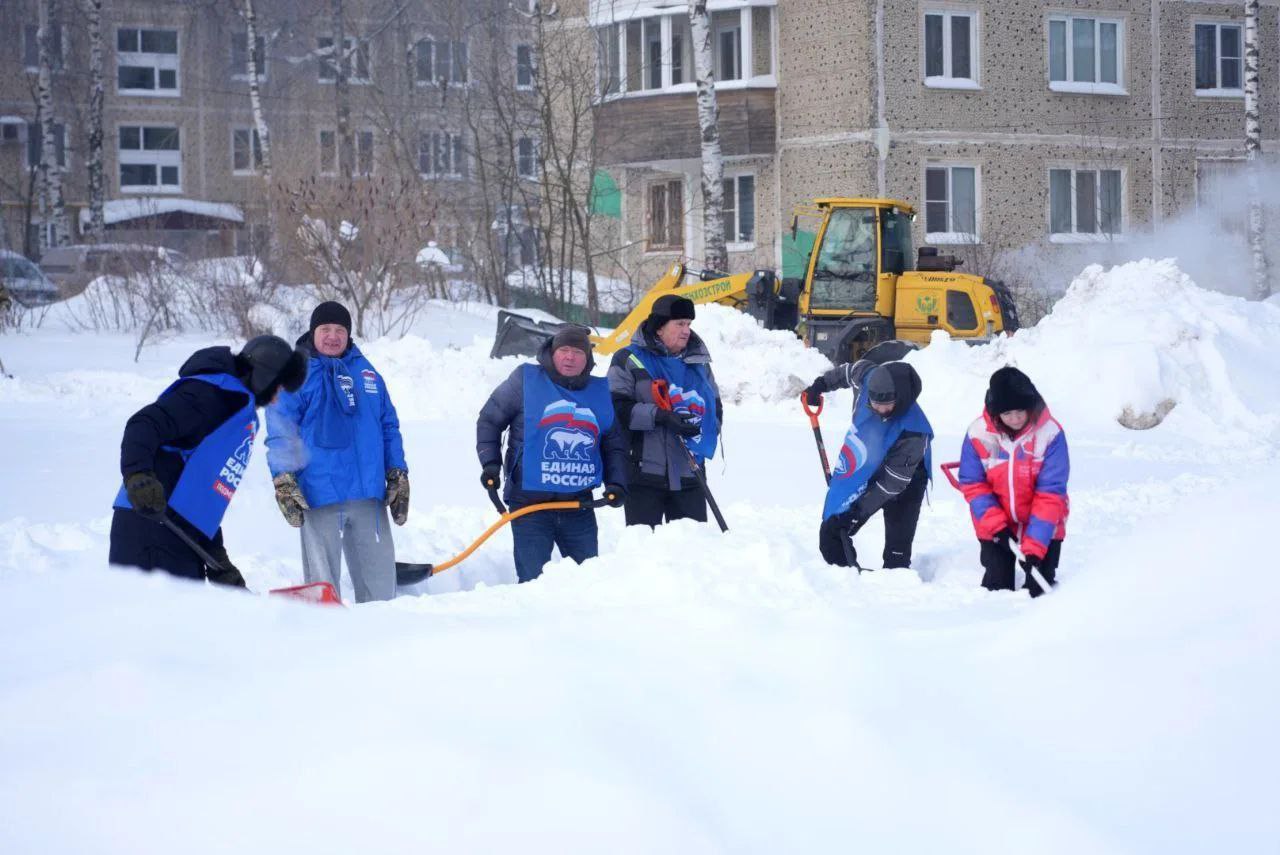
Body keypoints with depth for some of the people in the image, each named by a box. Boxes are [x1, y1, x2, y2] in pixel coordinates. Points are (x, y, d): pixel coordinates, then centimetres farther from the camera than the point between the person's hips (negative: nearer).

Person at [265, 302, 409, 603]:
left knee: (379, 573, 9)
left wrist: (397, 474, 13)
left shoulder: (366, 372, 14)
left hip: (369, 493, 4)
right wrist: (283, 480, -13)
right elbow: (280, 432, -4)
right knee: (323, 580, 1)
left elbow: (389, 426, 18)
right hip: (320, 495, -4)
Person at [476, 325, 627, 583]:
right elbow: (489, 420, 7)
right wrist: (490, 463, -3)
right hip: (530, 503, -4)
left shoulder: (600, 392, 10)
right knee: (533, 581, -4)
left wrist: (616, 483, 4)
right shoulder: (525, 380, -1)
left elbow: (614, 445, 18)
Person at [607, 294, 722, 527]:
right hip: (644, 472, -5)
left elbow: (715, 408, 20)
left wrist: (704, 429, -3)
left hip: (689, 474, 5)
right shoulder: (629, 360, 0)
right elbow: (617, 407, -10)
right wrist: (659, 416, -21)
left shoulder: (698, 362, 15)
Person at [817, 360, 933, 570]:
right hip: (861, 470, 5)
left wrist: (861, 510, -30)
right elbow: (861, 367, 4)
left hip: (903, 483, -5)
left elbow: (893, 482, -29)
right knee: (830, 535, 6)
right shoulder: (870, 379, -23)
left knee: (897, 554, -13)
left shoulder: (913, 432, -36)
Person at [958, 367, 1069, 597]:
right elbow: (972, 484, -7)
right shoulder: (978, 433, -16)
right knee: (997, 587, 3)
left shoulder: (1050, 433, -22)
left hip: (1042, 528, -1)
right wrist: (995, 524, -20)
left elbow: (1050, 493, -21)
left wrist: (1034, 545, -26)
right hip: (995, 527, 1)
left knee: (1040, 588, 1)